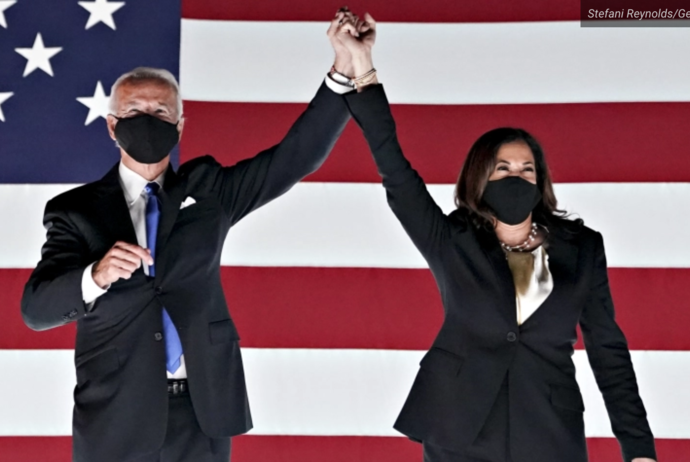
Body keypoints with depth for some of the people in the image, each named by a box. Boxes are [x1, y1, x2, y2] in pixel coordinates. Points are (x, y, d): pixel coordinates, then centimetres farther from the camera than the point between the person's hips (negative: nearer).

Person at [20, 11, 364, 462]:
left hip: (203, 410, 2)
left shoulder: (205, 188, 7)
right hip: (116, 420, -1)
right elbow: (36, 308, -9)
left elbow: (296, 157, -1)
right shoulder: (75, 210, 1)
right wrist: (95, 276, -30)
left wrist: (344, 71, -13)